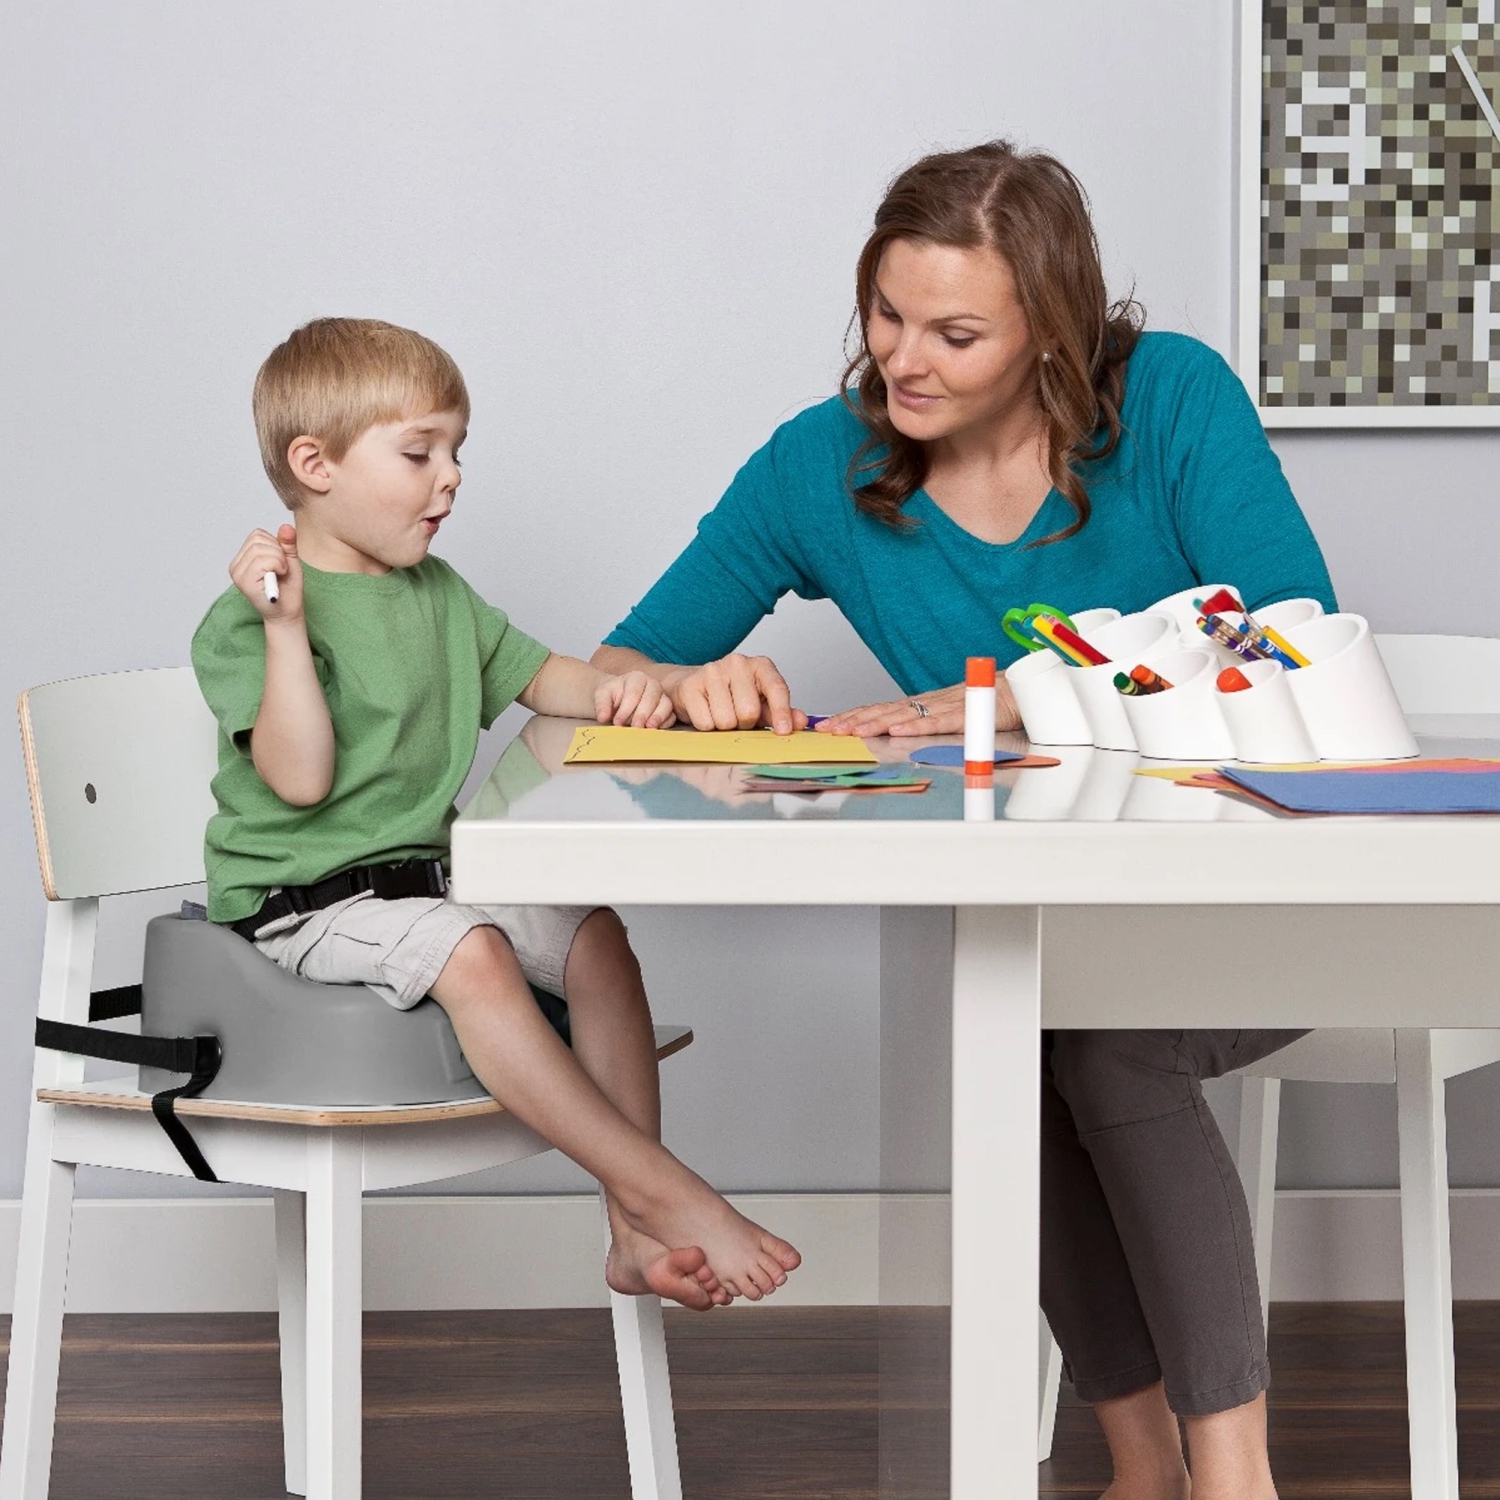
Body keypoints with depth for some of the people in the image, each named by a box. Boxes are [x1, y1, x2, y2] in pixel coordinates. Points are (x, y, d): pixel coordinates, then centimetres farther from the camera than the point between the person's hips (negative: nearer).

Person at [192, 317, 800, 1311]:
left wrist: (609, 691, -1)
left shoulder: (437, 593, 14)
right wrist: (286, 625, -28)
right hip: (303, 899, -8)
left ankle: (636, 1232, -11)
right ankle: (659, 1186, -28)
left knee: (593, 932, -11)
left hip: (424, 873, 8)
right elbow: (301, 779, -21)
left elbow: (532, 674, 22)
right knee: (471, 955, -32)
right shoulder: (249, 616, -12)